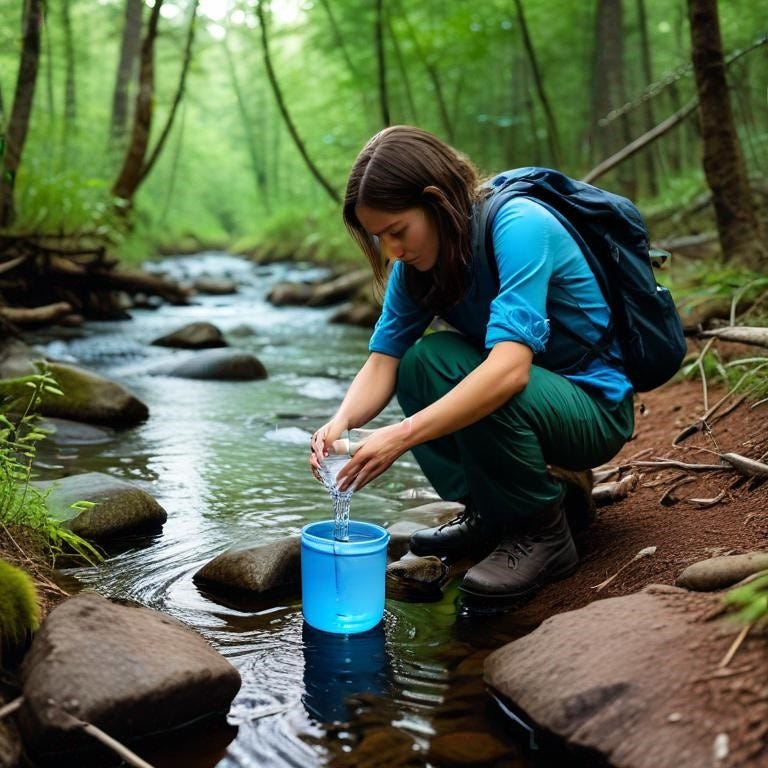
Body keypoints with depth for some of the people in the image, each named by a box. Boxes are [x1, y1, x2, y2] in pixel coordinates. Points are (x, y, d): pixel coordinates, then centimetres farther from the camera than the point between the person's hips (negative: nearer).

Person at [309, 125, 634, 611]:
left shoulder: (519, 225, -26)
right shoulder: (417, 261, -3)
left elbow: (509, 368, -38)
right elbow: (383, 361, -10)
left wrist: (401, 436, -43)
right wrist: (342, 422, -30)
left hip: (597, 407, -7)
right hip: (532, 392, 7)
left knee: (481, 392, -34)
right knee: (421, 361, -16)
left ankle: (543, 533, -8)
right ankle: (492, 515, 2)